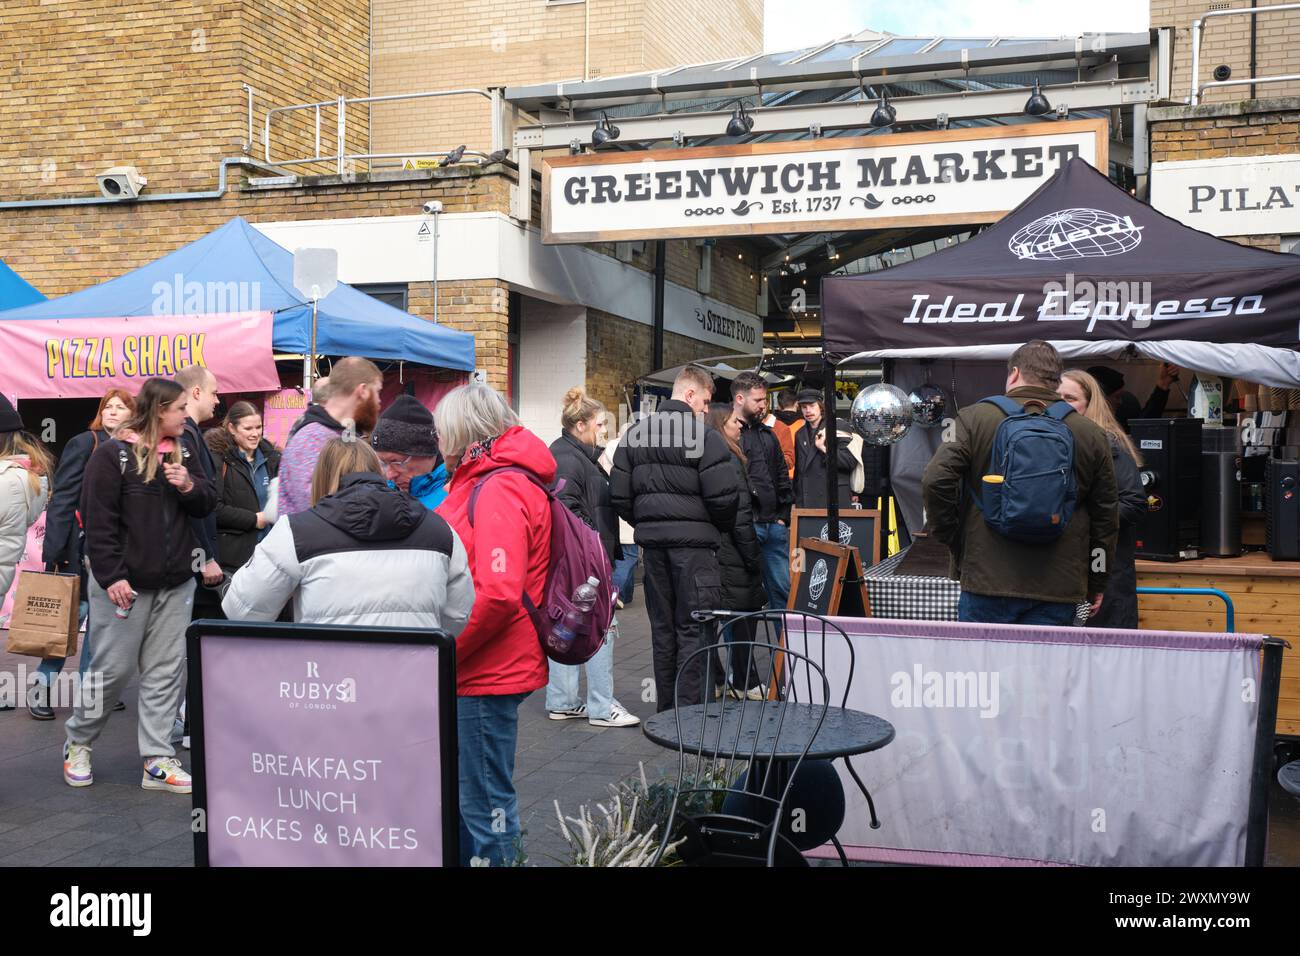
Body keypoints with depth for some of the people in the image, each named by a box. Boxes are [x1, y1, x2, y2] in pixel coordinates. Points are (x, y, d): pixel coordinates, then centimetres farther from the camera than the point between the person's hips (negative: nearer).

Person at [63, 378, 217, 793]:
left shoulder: (183, 450, 10)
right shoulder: (113, 453, -9)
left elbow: (208, 504, 14)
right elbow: (98, 520, -11)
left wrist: (189, 486, -8)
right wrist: (111, 576, -16)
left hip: (176, 584, 6)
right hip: (124, 583, -6)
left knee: (166, 671, 5)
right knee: (113, 668, 1)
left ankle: (158, 761, 10)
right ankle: (77, 743, 25)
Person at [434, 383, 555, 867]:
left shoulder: (499, 490, -17)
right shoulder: (478, 481, 13)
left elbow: (498, 594, -27)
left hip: (487, 673, -10)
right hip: (474, 668, 10)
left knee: (486, 804, 2)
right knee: (460, 793, 21)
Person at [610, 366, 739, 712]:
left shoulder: (634, 434, 9)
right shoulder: (704, 436, -11)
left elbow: (619, 495, 9)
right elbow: (723, 495, -15)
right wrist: (722, 527, 4)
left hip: (652, 541, 6)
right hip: (693, 541, -6)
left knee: (662, 628, 15)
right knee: (693, 629, 1)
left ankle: (665, 709, 22)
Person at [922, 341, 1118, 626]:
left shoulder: (974, 418, -1)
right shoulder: (1091, 435, 6)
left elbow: (935, 482, -9)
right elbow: (1105, 517, 9)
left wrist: (954, 541, 5)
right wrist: (1097, 586, 19)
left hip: (987, 579, -1)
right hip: (1059, 589, 2)